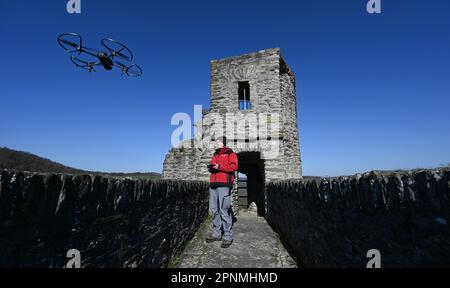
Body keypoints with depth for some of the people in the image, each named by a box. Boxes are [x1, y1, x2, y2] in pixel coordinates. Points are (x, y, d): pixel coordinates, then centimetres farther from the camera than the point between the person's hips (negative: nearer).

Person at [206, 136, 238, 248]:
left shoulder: (230, 154, 1)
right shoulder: (215, 155, 24)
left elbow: (234, 166, -12)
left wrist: (219, 166, -16)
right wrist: (211, 167, 4)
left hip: (224, 185, -7)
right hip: (213, 185, 8)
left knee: (224, 211, -7)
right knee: (214, 210, 10)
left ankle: (228, 236, 3)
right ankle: (216, 233, 21)